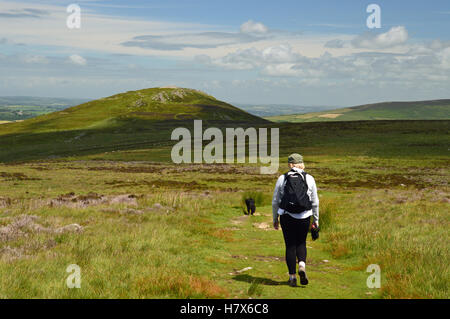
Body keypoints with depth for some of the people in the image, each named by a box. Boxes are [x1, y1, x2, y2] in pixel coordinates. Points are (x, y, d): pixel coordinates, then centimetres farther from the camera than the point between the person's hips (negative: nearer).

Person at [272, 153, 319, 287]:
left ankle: (292, 276, 9)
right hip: (304, 216, 1)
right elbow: (315, 202, 4)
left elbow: (275, 202, 3)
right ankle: (302, 266, -8)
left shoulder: (282, 178, -1)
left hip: (287, 216, -1)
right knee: (301, 243, 18)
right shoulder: (309, 179, 1)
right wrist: (316, 219, 14)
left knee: (290, 246, 9)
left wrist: (275, 219, 13)